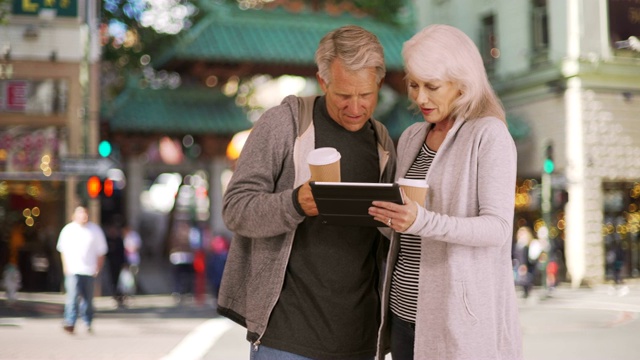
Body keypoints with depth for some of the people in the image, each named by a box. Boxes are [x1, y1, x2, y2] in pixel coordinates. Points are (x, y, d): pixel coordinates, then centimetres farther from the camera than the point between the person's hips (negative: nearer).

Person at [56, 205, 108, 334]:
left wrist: (98, 269, 5)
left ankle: (88, 323, 23)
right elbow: (63, 250, 12)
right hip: (73, 270, -1)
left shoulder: (95, 230, 4)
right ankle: (70, 323, -17)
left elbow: (101, 251, 9)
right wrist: (66, 267, 3)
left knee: (88, 298, 7)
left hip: (89, 270, 1)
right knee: (73, 296, -15)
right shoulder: (68, 229, 4)